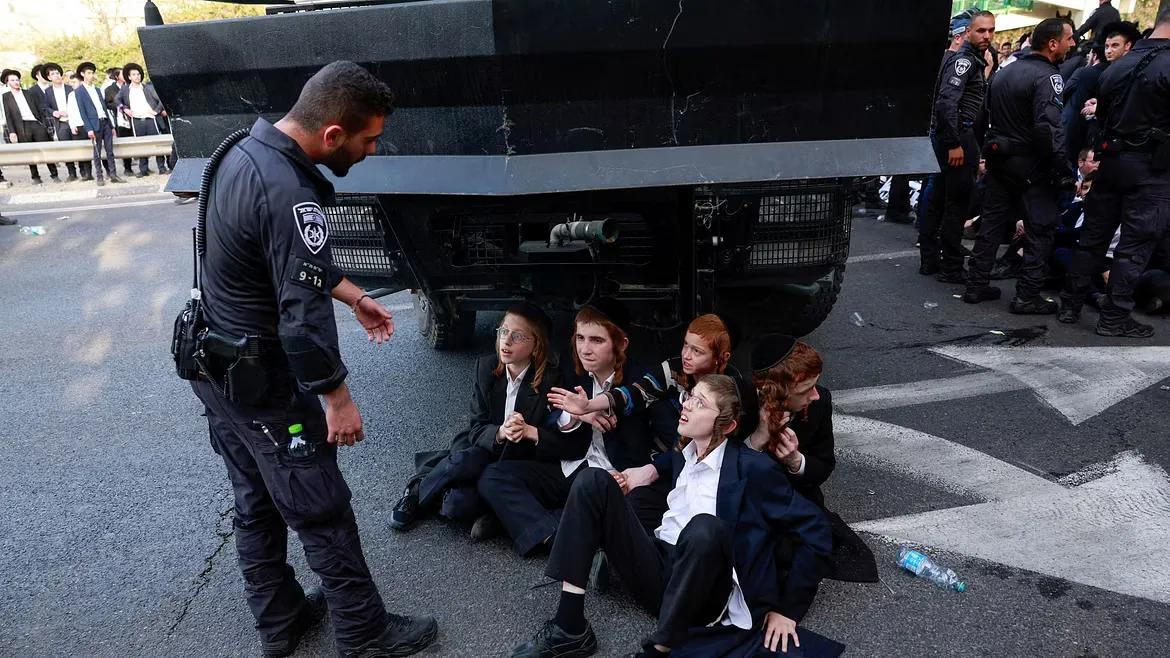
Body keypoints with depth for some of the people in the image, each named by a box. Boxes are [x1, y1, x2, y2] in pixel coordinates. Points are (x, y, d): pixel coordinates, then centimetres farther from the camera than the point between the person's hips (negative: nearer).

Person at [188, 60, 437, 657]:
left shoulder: (249, 149, 1)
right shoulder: (289, 196, -30)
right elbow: (304, 316, -26)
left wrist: (353, 295, 18)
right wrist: (337, 398, -15)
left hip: (215, 366, 9)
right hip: (261, 382, -9)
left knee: (256, 506, 21)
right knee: (322, 512, 6)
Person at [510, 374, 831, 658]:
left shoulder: (753, 469, -9)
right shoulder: (682, 455, 11)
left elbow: (815, 531, -7)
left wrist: (787, 610, -6)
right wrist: (653, 468, 14)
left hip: (705, 596, -6)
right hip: (656, 572, 7)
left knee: (705, 527, -39)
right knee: (594, 481, -7)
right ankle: (570, 627, -14)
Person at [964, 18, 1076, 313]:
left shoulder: (1006, 71, 11)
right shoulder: (1047, 76, -16)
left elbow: (988, 112, 17)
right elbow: (1049, 127, -25)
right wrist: (1064, 171, -22)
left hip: (998, 156, 8)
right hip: (1030, 163, -8)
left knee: (992, 221, 12)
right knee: (1041, 228, 1)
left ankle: (977, 285, 15)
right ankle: (1027, 296, 2)